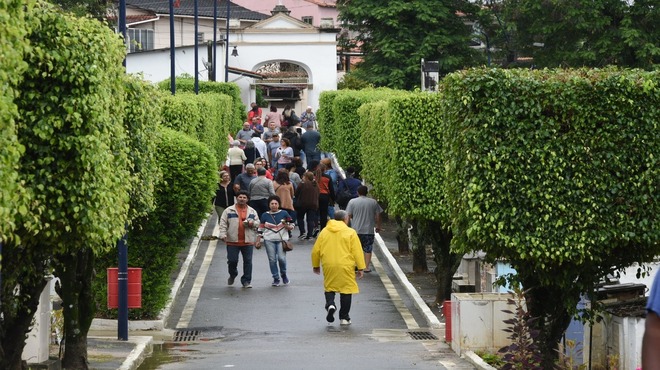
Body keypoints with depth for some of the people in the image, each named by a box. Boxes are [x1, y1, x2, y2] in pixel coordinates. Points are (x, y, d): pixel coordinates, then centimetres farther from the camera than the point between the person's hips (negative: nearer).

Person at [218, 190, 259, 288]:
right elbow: (223, 224, 1)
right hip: (232, 241, -2)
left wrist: (253, 223, -7)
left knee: (248, 261, 0)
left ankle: (246, 281, 8)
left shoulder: (252, 211, 13)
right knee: (232, 261, 0)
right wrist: (223, 234, -11)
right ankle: (232, 275, 29)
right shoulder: (229, 210, 5)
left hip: (248, 241, 2)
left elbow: (258, 223, 16)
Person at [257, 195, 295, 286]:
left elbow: (292, 225, 9)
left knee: (281, 258, -13)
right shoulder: (265, 215, 5)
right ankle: (276, 278, 11)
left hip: (282, 240, -1)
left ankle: (284, 275, 13)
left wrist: (287, 226, -13)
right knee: (272, 260, -1)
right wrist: (258, 241, 7)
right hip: (269, 240, 1)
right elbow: (260, 229, 11)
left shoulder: (284, 213, 2)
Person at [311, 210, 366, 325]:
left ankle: (330, 304, -11)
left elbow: (315, 251, 11)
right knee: (346, 290, 6)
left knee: (329, 288, 18)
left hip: (328, 266, 2)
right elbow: (357, 252, -5)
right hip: (345, 267, -2)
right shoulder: (350, 233, -1)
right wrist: (360, 268, 0)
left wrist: (316, 265, 23)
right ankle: (344, 318, 8)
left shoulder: (324, 232, 8)